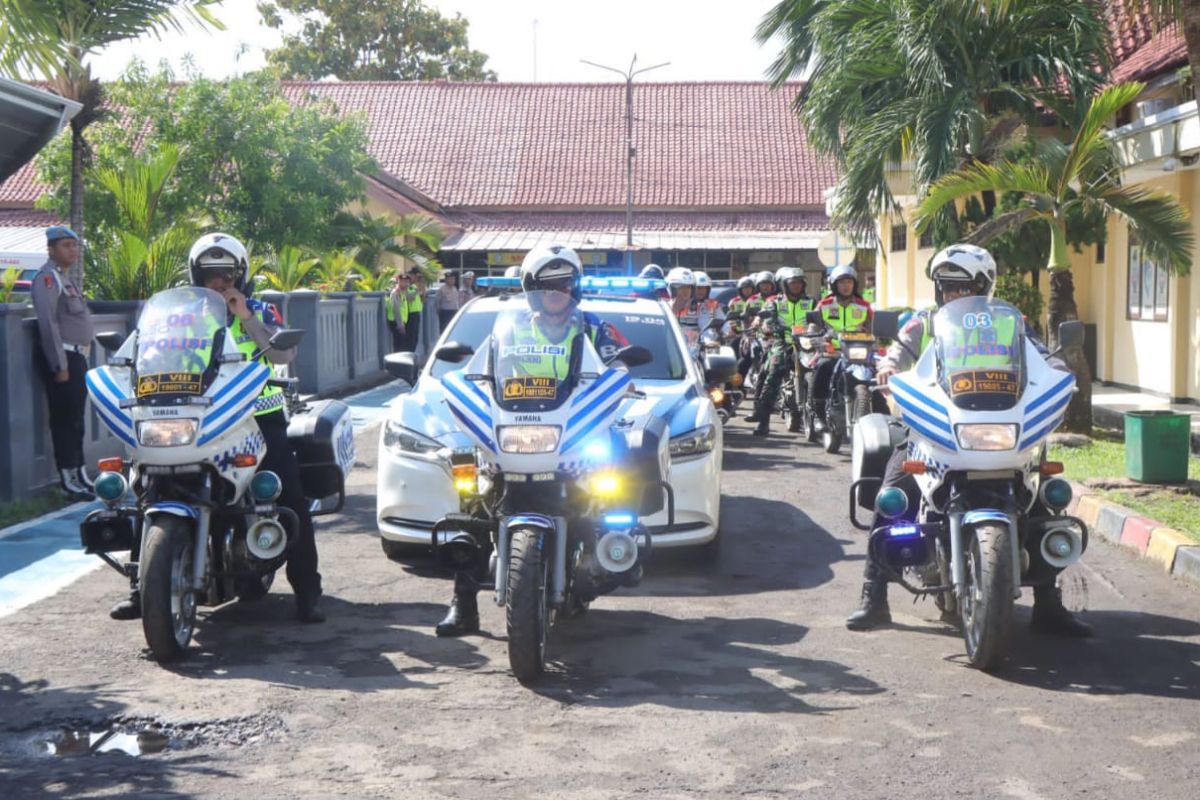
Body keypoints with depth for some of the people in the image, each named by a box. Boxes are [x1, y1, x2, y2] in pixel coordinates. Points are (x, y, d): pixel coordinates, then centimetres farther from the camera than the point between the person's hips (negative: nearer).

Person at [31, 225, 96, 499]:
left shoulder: (64, 278, 19)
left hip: (76, 356, 10)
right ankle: (68, 478, -5)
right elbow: (48, 323, -20)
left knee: (76, 420, 15)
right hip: (60, 357, -10)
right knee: (64, 420, -8)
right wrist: (60, 365, -23)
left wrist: (79, 359, 16)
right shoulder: (47, 278, -12)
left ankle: (80, 473, 22)